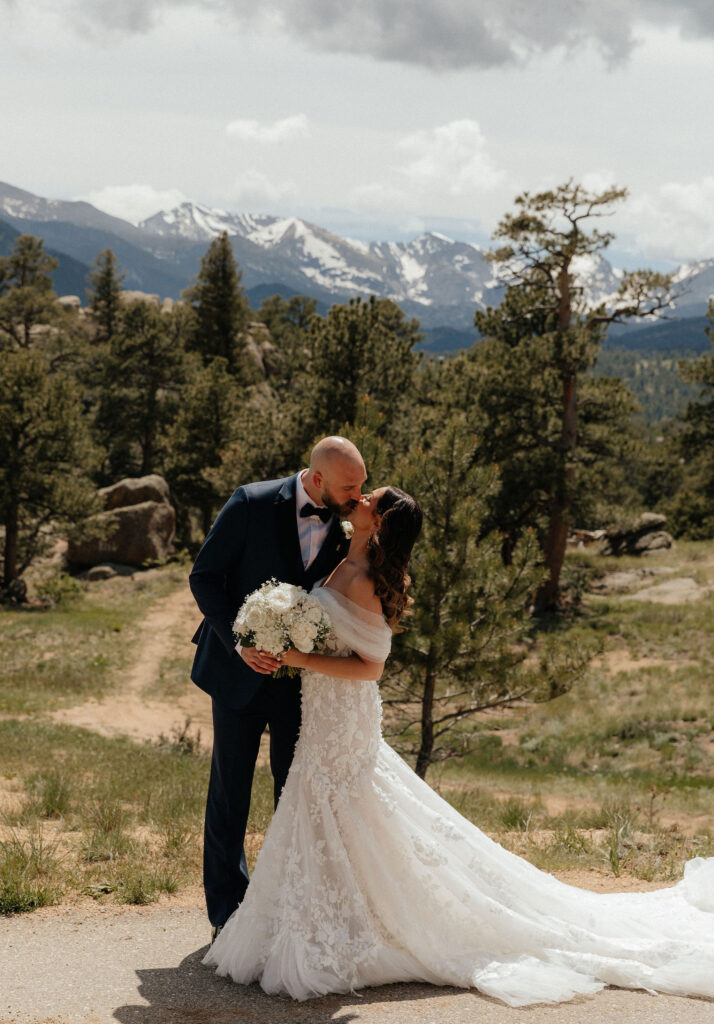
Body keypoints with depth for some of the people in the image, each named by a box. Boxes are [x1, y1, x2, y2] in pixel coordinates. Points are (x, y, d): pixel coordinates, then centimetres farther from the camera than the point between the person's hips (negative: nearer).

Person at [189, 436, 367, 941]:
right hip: (242, 668, -3)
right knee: (230, 791, 5)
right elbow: (205, 576, -11)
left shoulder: (344, 528, -4)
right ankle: (228, 911, 18)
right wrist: (239, 641, -21)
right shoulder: (252, 504, -13)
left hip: (301, 673, 3)